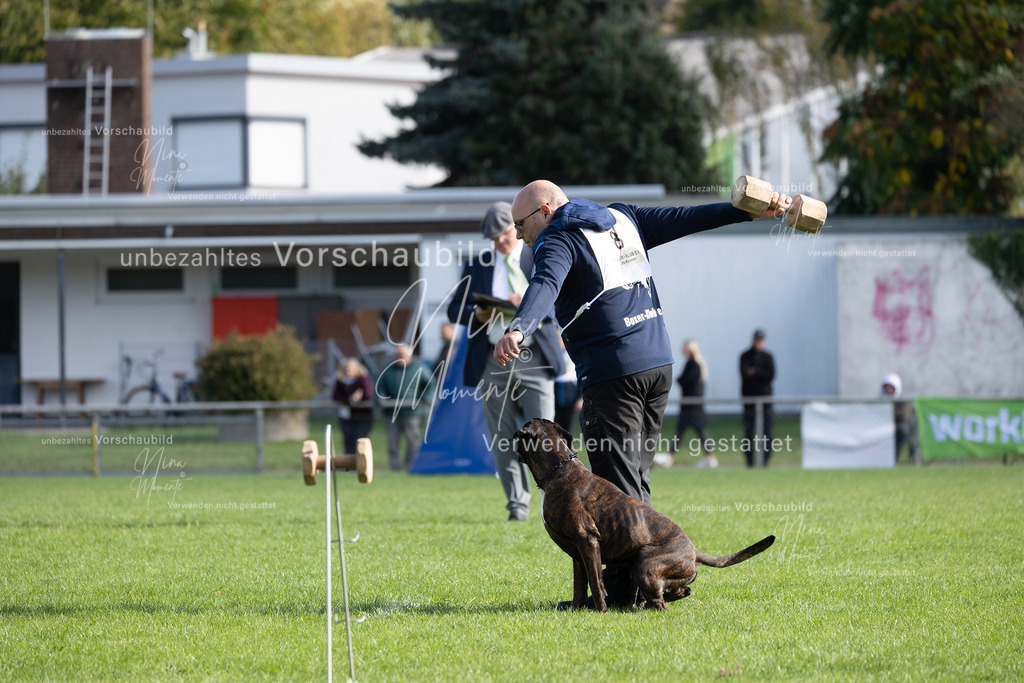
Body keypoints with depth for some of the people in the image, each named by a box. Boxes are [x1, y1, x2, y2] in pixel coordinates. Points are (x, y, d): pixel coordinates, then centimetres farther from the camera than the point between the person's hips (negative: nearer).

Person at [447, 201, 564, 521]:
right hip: (493, 360, 2)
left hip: (533, 359, -2)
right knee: (504, 438, 1)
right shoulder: (477, 265, 15)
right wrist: (477, 314, -9)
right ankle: (517, 504, 7)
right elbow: (455, 309, 13)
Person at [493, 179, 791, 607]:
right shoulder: (622, 220, 17)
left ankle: (625, 590, -7)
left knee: (617, 488, -6)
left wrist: (518, 330, -43)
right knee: (635, 481, 13)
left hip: (613, 374, -8)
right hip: (658, 363, 8)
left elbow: (545, 287, -26)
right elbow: (686, 218, 18)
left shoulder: (558, 242, -5)